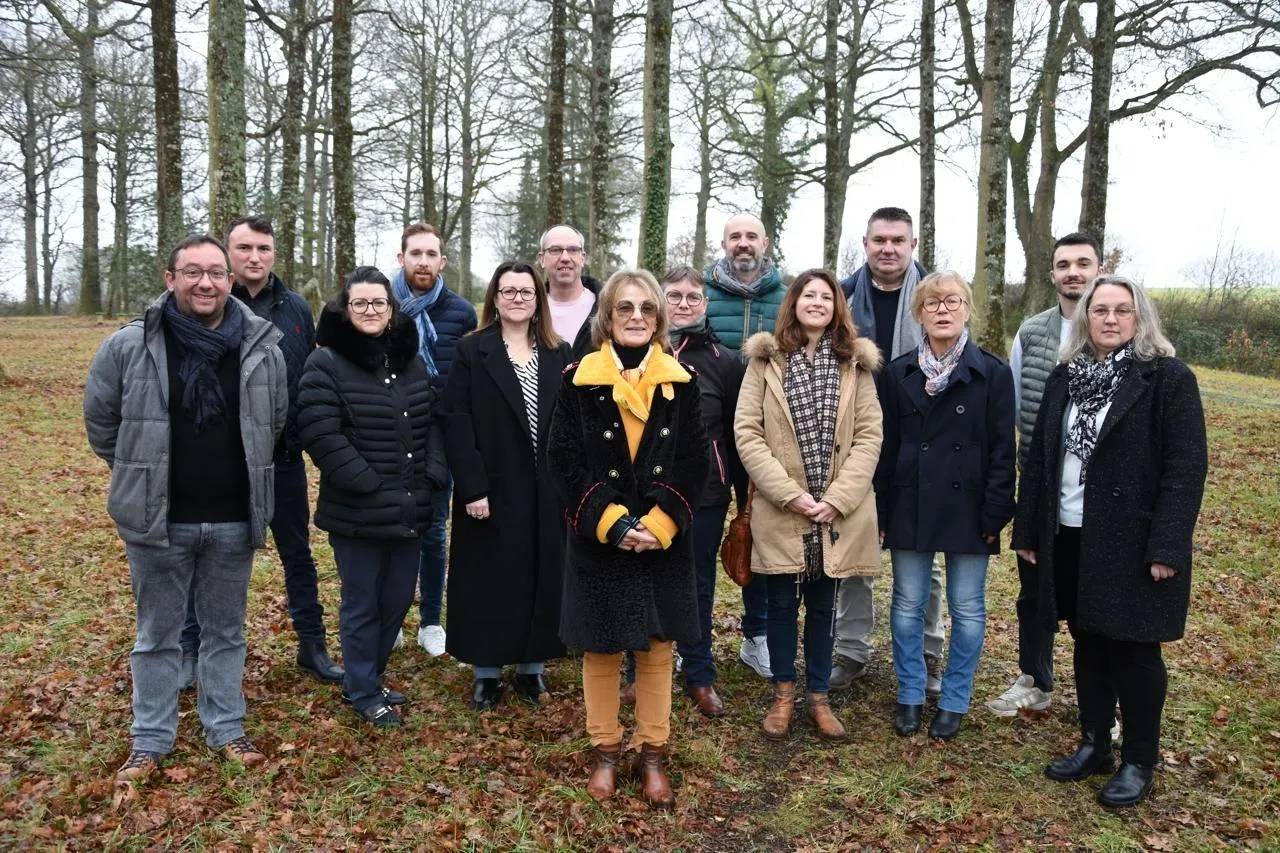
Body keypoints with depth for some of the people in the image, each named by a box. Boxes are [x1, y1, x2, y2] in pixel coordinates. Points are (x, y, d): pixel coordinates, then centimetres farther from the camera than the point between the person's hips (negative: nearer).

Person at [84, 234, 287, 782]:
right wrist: (141, 474, 10)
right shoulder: (128, 347, -8)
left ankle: (226, 730, 29)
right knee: (157, 634, 12)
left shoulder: (264, 349, -3)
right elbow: (100, 421, 6)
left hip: (233, 521, 1)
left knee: (226, 631, 14)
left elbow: (276, 423, 11)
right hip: (157, 519, -1)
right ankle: (151, 740, 27)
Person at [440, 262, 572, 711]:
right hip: (492, 490, -3)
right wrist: (472, 488, -15)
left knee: (540, 579, 8)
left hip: (547, 492, 3)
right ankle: (487, 673, 17)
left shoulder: (560, 355, 9)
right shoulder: (471, 351, -1)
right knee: (490, 582, 4)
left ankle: (531, 667, 22)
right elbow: (456, 423, -8)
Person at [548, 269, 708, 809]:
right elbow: (564, 460, -6)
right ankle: (606, 753, 26)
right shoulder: (579, 379, -2)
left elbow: (694, 462, 0)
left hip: (664, 541, 1)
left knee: (656, 652, 9)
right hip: (598, 540, -1)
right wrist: (612, 523, -15)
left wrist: (658, 525, -12)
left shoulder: (680, 382, 2)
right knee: (601, 651, 9)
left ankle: (651, 755, 24)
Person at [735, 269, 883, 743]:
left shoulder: (856, 363, 4)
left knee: (823, 607, 12)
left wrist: (836, 499, -12)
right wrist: (789, 493, -14)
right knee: (782, 604, 10)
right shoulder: (765, 360, 0)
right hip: (780, 510, -1)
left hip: (837, 512, 1)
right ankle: (783, 694, 26)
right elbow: (747, 432, -6)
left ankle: (818, 697, 26)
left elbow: (869, 435, -1)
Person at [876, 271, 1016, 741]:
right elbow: (887, 445, 6)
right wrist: (883, 511, 3)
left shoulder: (993, 373, -2)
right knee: (908, 605, 9)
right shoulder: (899, 373, 5)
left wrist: (995, 514, -8)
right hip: (910, 506, 2)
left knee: (967, 609, 7)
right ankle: (910, 695, 24)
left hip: (967, 508, -2)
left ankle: (954, 701, 23)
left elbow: (1002, 450, -3)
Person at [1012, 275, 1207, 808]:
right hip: (1069, 537, 5)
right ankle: (1093, 745, 29)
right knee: (1088, 641, 14)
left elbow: (1187, 466, -12)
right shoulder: (1065, 377, 9)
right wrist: (1027, 529, 7)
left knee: (1134, 649, 5)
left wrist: (1167, 546, -18)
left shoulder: (1169, 378, -8)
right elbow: (1039, 456, 10)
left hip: (1133, 542, -5)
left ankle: (1139, 763, 20)